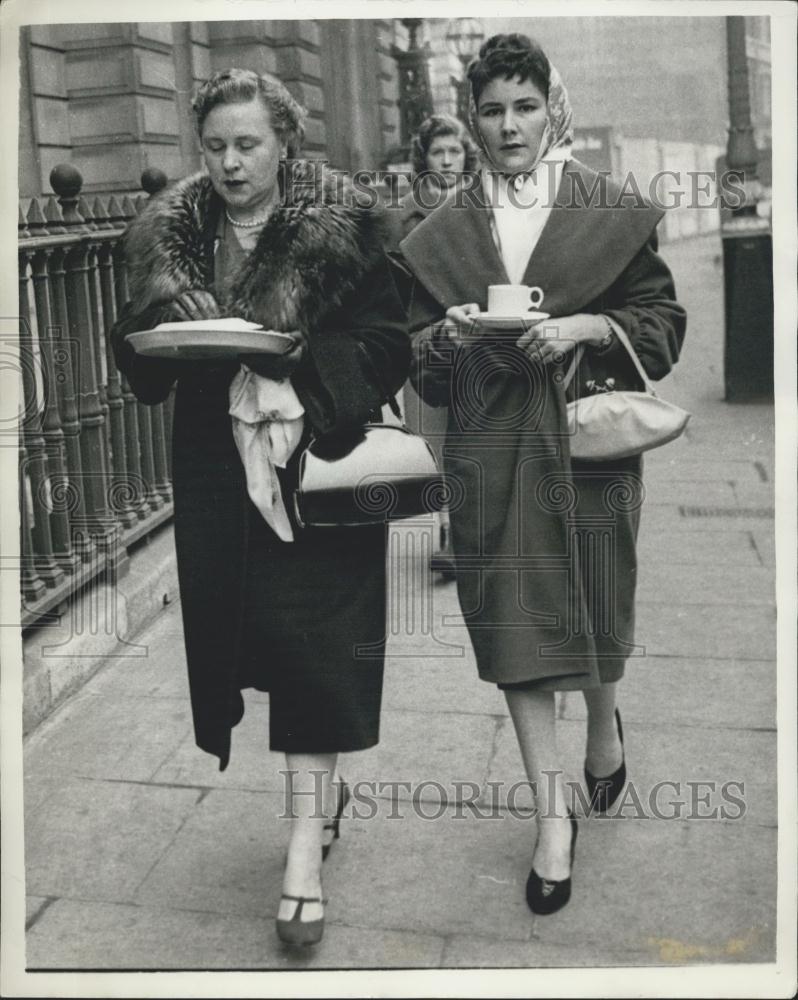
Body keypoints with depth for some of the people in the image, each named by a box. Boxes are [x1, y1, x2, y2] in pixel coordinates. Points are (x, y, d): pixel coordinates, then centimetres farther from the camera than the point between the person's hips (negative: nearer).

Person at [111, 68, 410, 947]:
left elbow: (386, 347, -6)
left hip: (315, 462, -4)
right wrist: (170, 334, -12)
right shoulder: (167, 236, 7)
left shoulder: (340, 229, -4)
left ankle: (306, 840, 5)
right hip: (218, 470, 4)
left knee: (309, 638, -5)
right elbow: (137, 358, 10)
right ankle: (322, 786, 33)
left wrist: (296, 356, -21)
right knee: (251, 630, 11)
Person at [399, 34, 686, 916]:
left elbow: (662, 320, 3)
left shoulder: (611, 213, 2)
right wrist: (450, 335, -10)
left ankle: (603, 720, 43)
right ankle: (553, 813, 14)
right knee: (512, 622, 1)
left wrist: (587, 326, -14)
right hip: (490, 452, 2)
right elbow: (418, 358, 11)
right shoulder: (441, 234, 8)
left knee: (592, 606, 8)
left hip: (587, 442, -1)